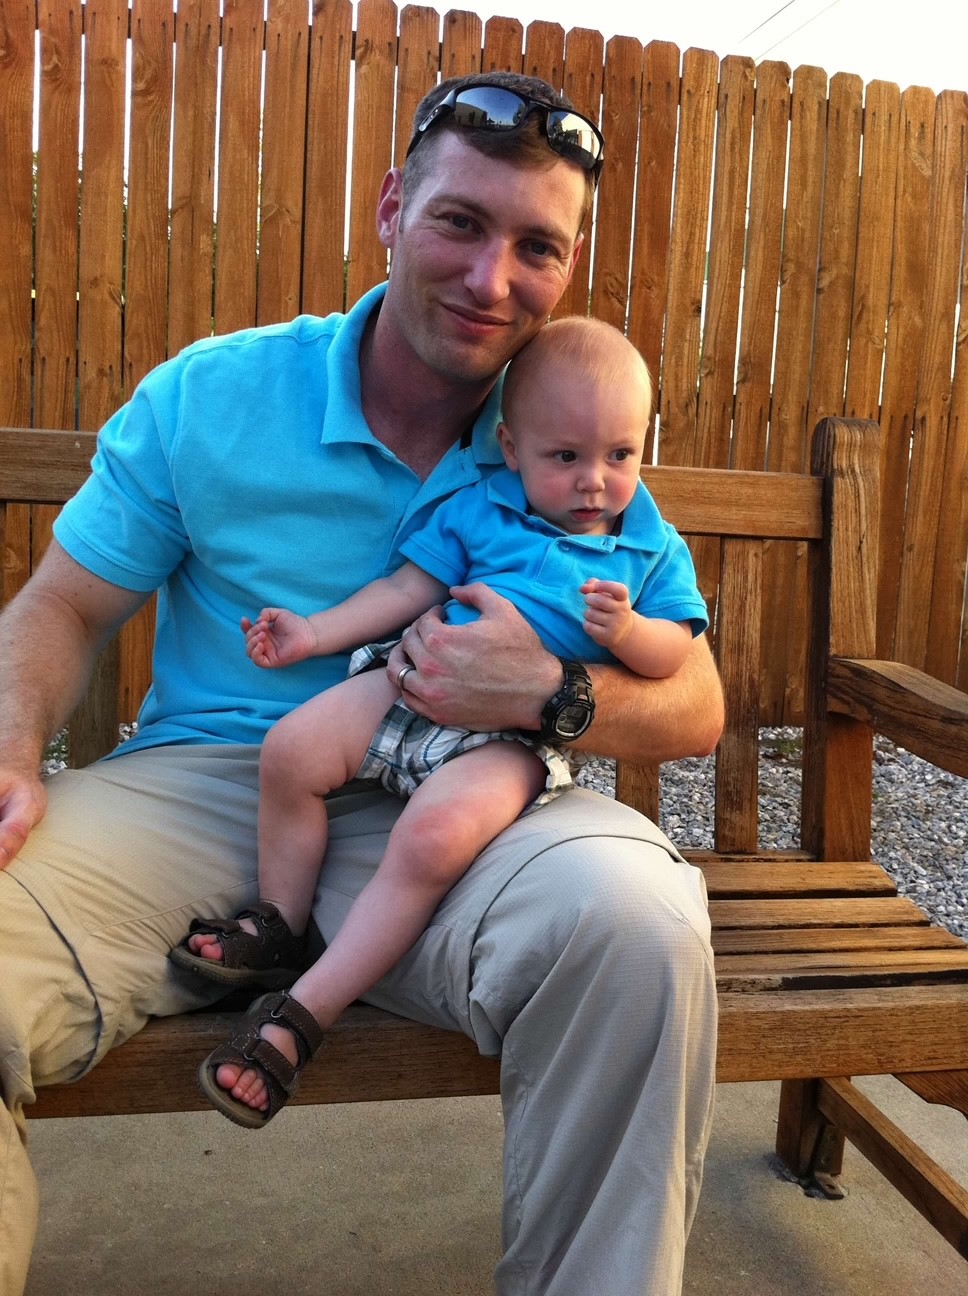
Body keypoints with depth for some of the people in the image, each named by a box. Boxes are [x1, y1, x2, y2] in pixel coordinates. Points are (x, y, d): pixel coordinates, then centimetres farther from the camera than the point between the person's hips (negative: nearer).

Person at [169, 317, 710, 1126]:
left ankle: (299, 1015, -18)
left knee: (436, 836, -30)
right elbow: (408, 588, 12)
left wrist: (624, 630, -19)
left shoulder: (654, 549, 8)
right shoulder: (480, 510, 11)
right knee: (291, 750, -12)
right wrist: (314, 634, 6)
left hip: (515, 734, -4)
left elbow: (672, 656, 3)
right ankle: (279, 928, 10)